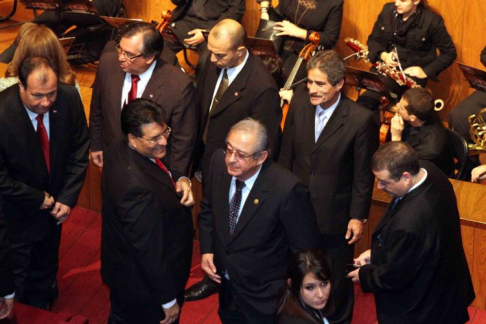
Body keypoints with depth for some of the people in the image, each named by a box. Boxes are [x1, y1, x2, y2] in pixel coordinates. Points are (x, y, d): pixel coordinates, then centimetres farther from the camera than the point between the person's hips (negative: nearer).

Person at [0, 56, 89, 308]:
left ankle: (42, 310, 53)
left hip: (54, 204, 4)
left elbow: (79, 149, -7)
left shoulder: (69, 98, -22)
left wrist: (67, 198, -10)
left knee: (47, 268, 28)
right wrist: (37, 199, -16)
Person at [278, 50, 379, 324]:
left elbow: (364, 174, -12)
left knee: (336, 281, 16)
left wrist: (358, 217, -9)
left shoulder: (361, 119, -20)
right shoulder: (299, 103, -7)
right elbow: (287, 155, 3)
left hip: (335, 215, -3)